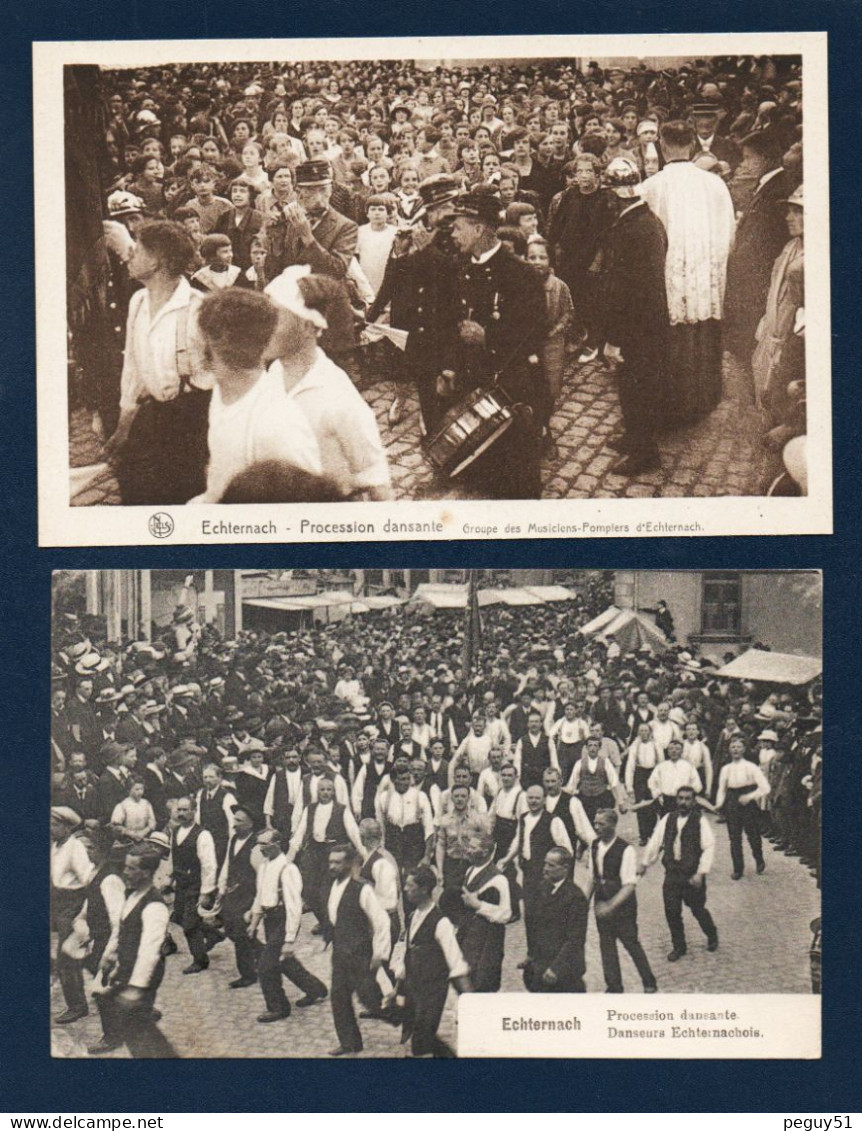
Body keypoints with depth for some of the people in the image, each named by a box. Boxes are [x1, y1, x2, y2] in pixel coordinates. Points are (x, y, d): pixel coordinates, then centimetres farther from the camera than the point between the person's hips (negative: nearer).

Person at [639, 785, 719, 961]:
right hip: (672, 873, 3)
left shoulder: (700, 821, -7)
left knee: (697, 909, 7)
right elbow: (655, 841, 8)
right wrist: (644, 863, 5)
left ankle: (712, 935, 37)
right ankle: (678, 946, 23)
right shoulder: (668, 819, 5)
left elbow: (709, 847, -12)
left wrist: (701, 873, -18)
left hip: (692, 875, -3)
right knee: (671, 911, 4)